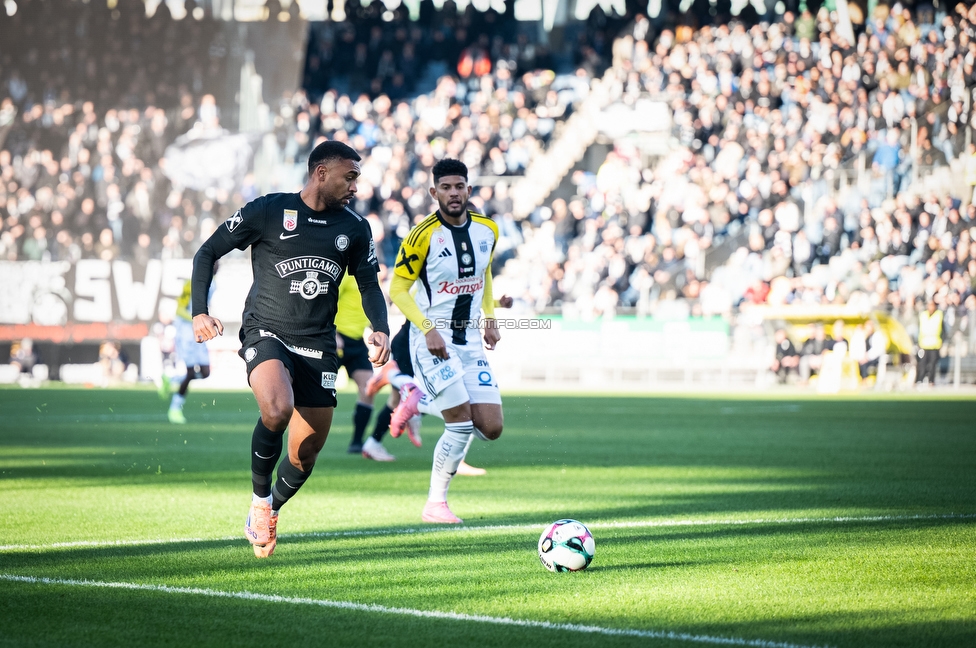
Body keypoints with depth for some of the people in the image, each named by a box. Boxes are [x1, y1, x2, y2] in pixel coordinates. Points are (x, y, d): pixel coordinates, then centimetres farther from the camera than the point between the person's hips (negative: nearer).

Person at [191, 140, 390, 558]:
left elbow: (368, 283, 18)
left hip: (317, 345, 4)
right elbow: (208, 252, 1)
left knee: (308, 449, 3)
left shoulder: (354, 229, 8)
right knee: (277, 410, -32)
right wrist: (199, 312, -11)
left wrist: (380, 329, -1)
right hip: (266, 333, -4)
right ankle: (259, 498, -7)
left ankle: (269, 513, 33)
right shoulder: (268, 211, -5)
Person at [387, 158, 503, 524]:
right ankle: (435, 505, 2)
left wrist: (490, 319, 12)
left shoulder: (487, 230, 2)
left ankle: (420, 403, 22)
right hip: (433, 340, -6)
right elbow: (397, 290, -9)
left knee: (491, 429, -2)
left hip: (470, 341, 6)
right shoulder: (423, 235, -14)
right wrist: (428, 329, -20)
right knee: (462, 424, -14)